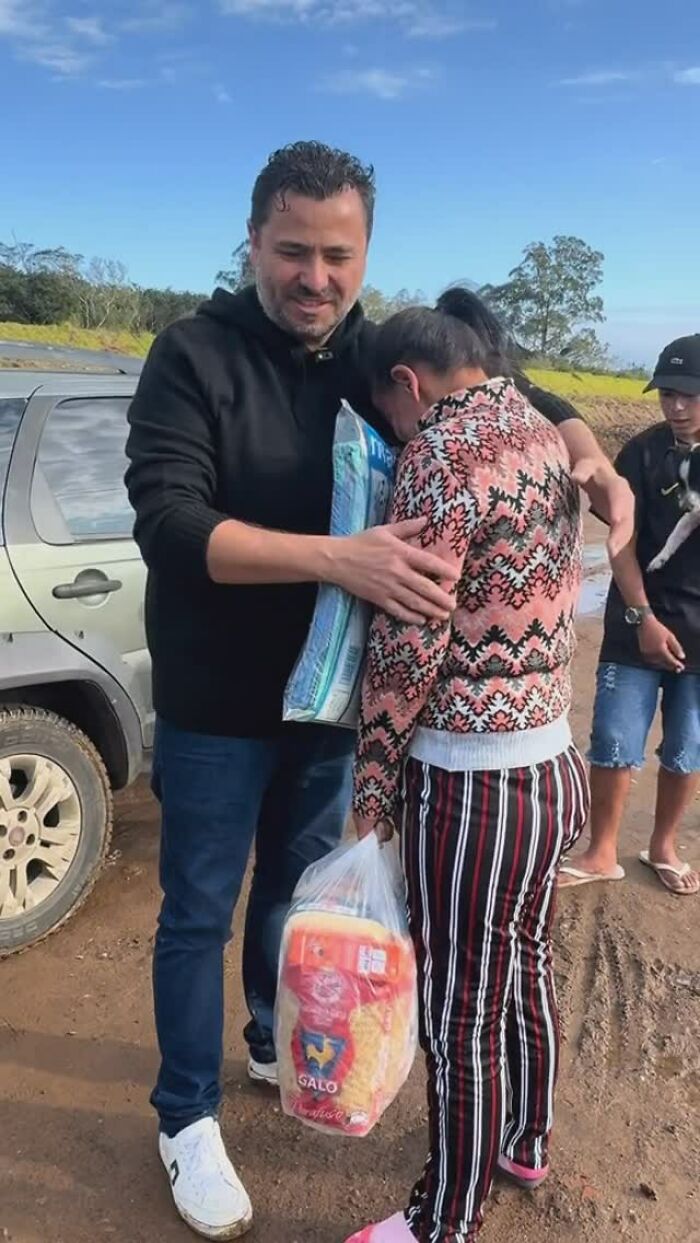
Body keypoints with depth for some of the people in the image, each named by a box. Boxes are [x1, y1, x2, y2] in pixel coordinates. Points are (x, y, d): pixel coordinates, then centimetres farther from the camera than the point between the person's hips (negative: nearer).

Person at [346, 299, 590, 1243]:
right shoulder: (545, 435, 8)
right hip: (551, 762, 9)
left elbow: (408, 646, -18)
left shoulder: (443, 450, -18)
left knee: (461, 1016, 9)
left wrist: (373, 787, -8)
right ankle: (528, 1144, 49)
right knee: (525, 967, 26)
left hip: (472, 783, -9)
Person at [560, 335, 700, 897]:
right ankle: (602, 854, 21)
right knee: (614, 744, 2)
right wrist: (643, 618, -12)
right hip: (639, 625, -1)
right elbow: (622, 541, -5)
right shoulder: (643, 453, -5)